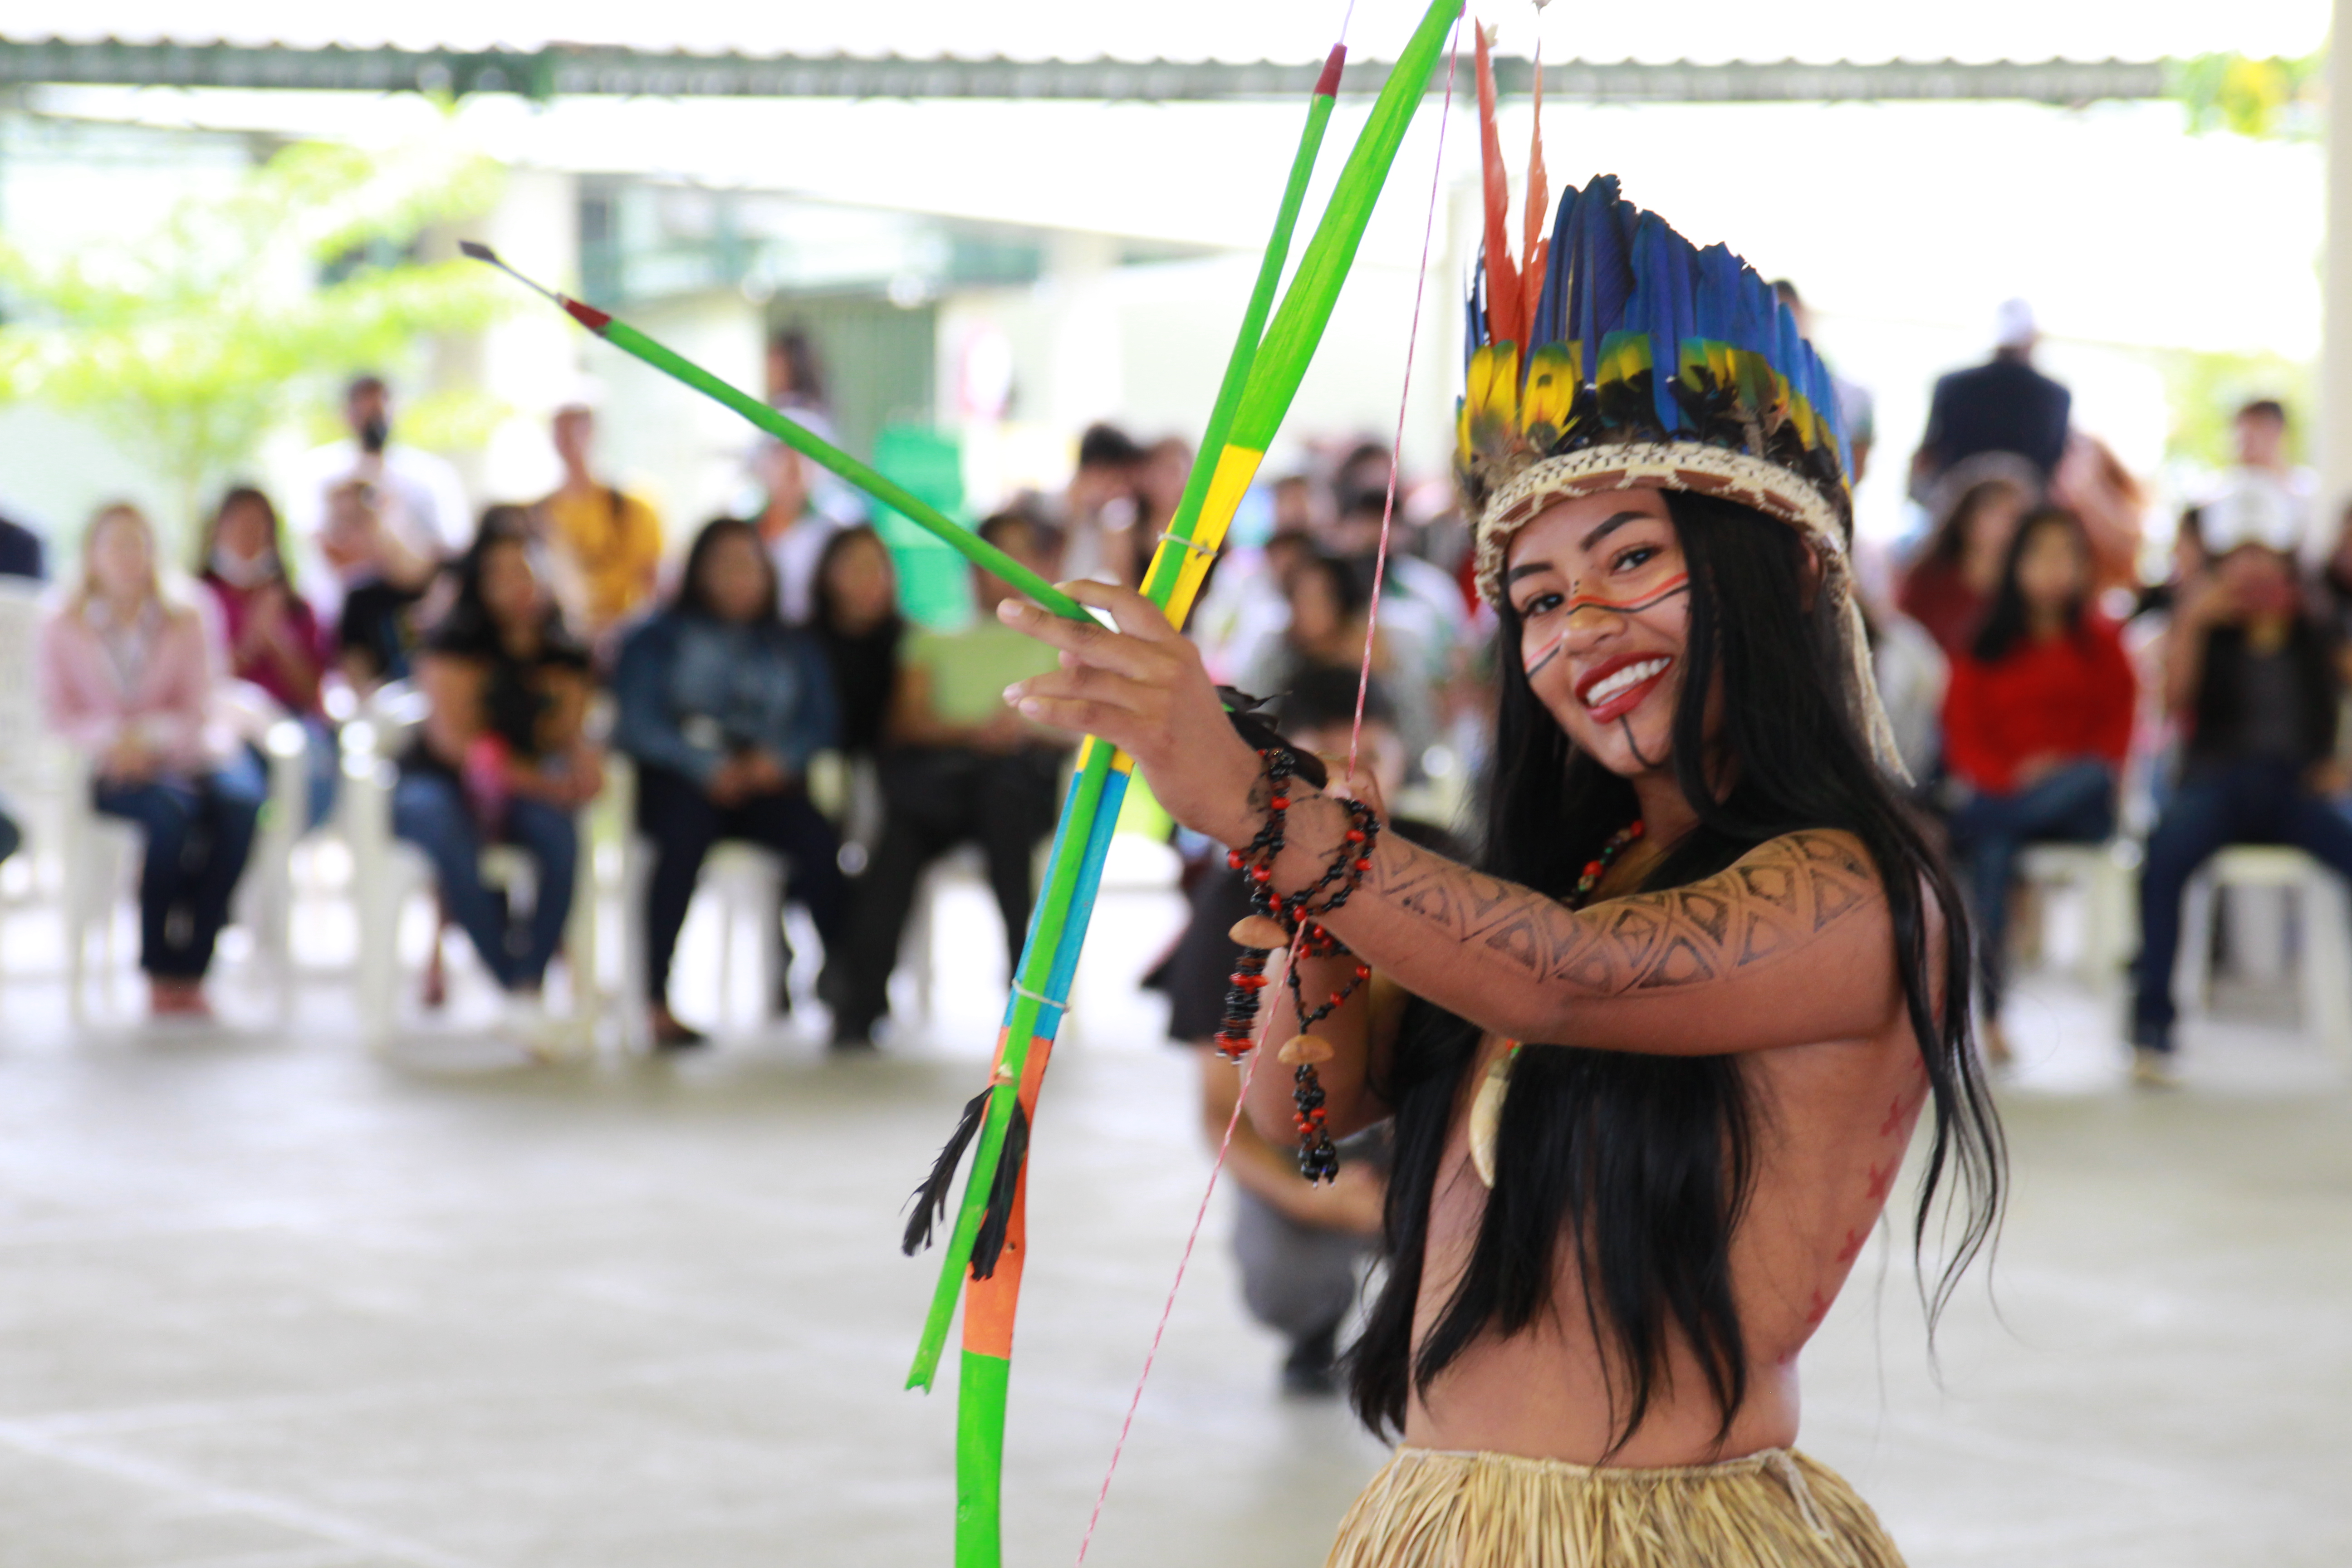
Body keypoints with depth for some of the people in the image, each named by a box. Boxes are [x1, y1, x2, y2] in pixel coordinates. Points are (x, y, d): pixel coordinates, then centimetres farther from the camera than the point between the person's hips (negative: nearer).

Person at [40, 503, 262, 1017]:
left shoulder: (186, 623, 10)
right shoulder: (63, 629, 8)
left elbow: (197, 712, 4)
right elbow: (59, 714, 4)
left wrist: (149, 735, -16)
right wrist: (110, 738, -16)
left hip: (182, 754, 2)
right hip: (109, 768, -2)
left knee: (238, 801, -33)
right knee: (172, 807, -36)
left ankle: (189, 967, -28)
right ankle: (159, 969, -27)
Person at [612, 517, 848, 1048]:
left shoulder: (793, 647, 22)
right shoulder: (659, 639, 13)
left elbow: (821, 725, 13)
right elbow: (638, 723, 0)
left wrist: (780, 757, -9)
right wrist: (706, 767, -15)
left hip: (766, 780, 3)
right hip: (679, 779, -2)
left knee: (818, 840, -30)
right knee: (685, 833, -37)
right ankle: (657, 1000, -38)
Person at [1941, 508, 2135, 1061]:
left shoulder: (2099, 641, 12)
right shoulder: (1984, 646, 12)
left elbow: (2117, 730, 8)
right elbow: (1963, 733, 6)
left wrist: (2063, 770, -11)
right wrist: (2008, 777, -13)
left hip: (2074, 802, 0)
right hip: (1997, 791, 0)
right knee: (1992, 848, -35)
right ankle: (1989, 1015, -40)